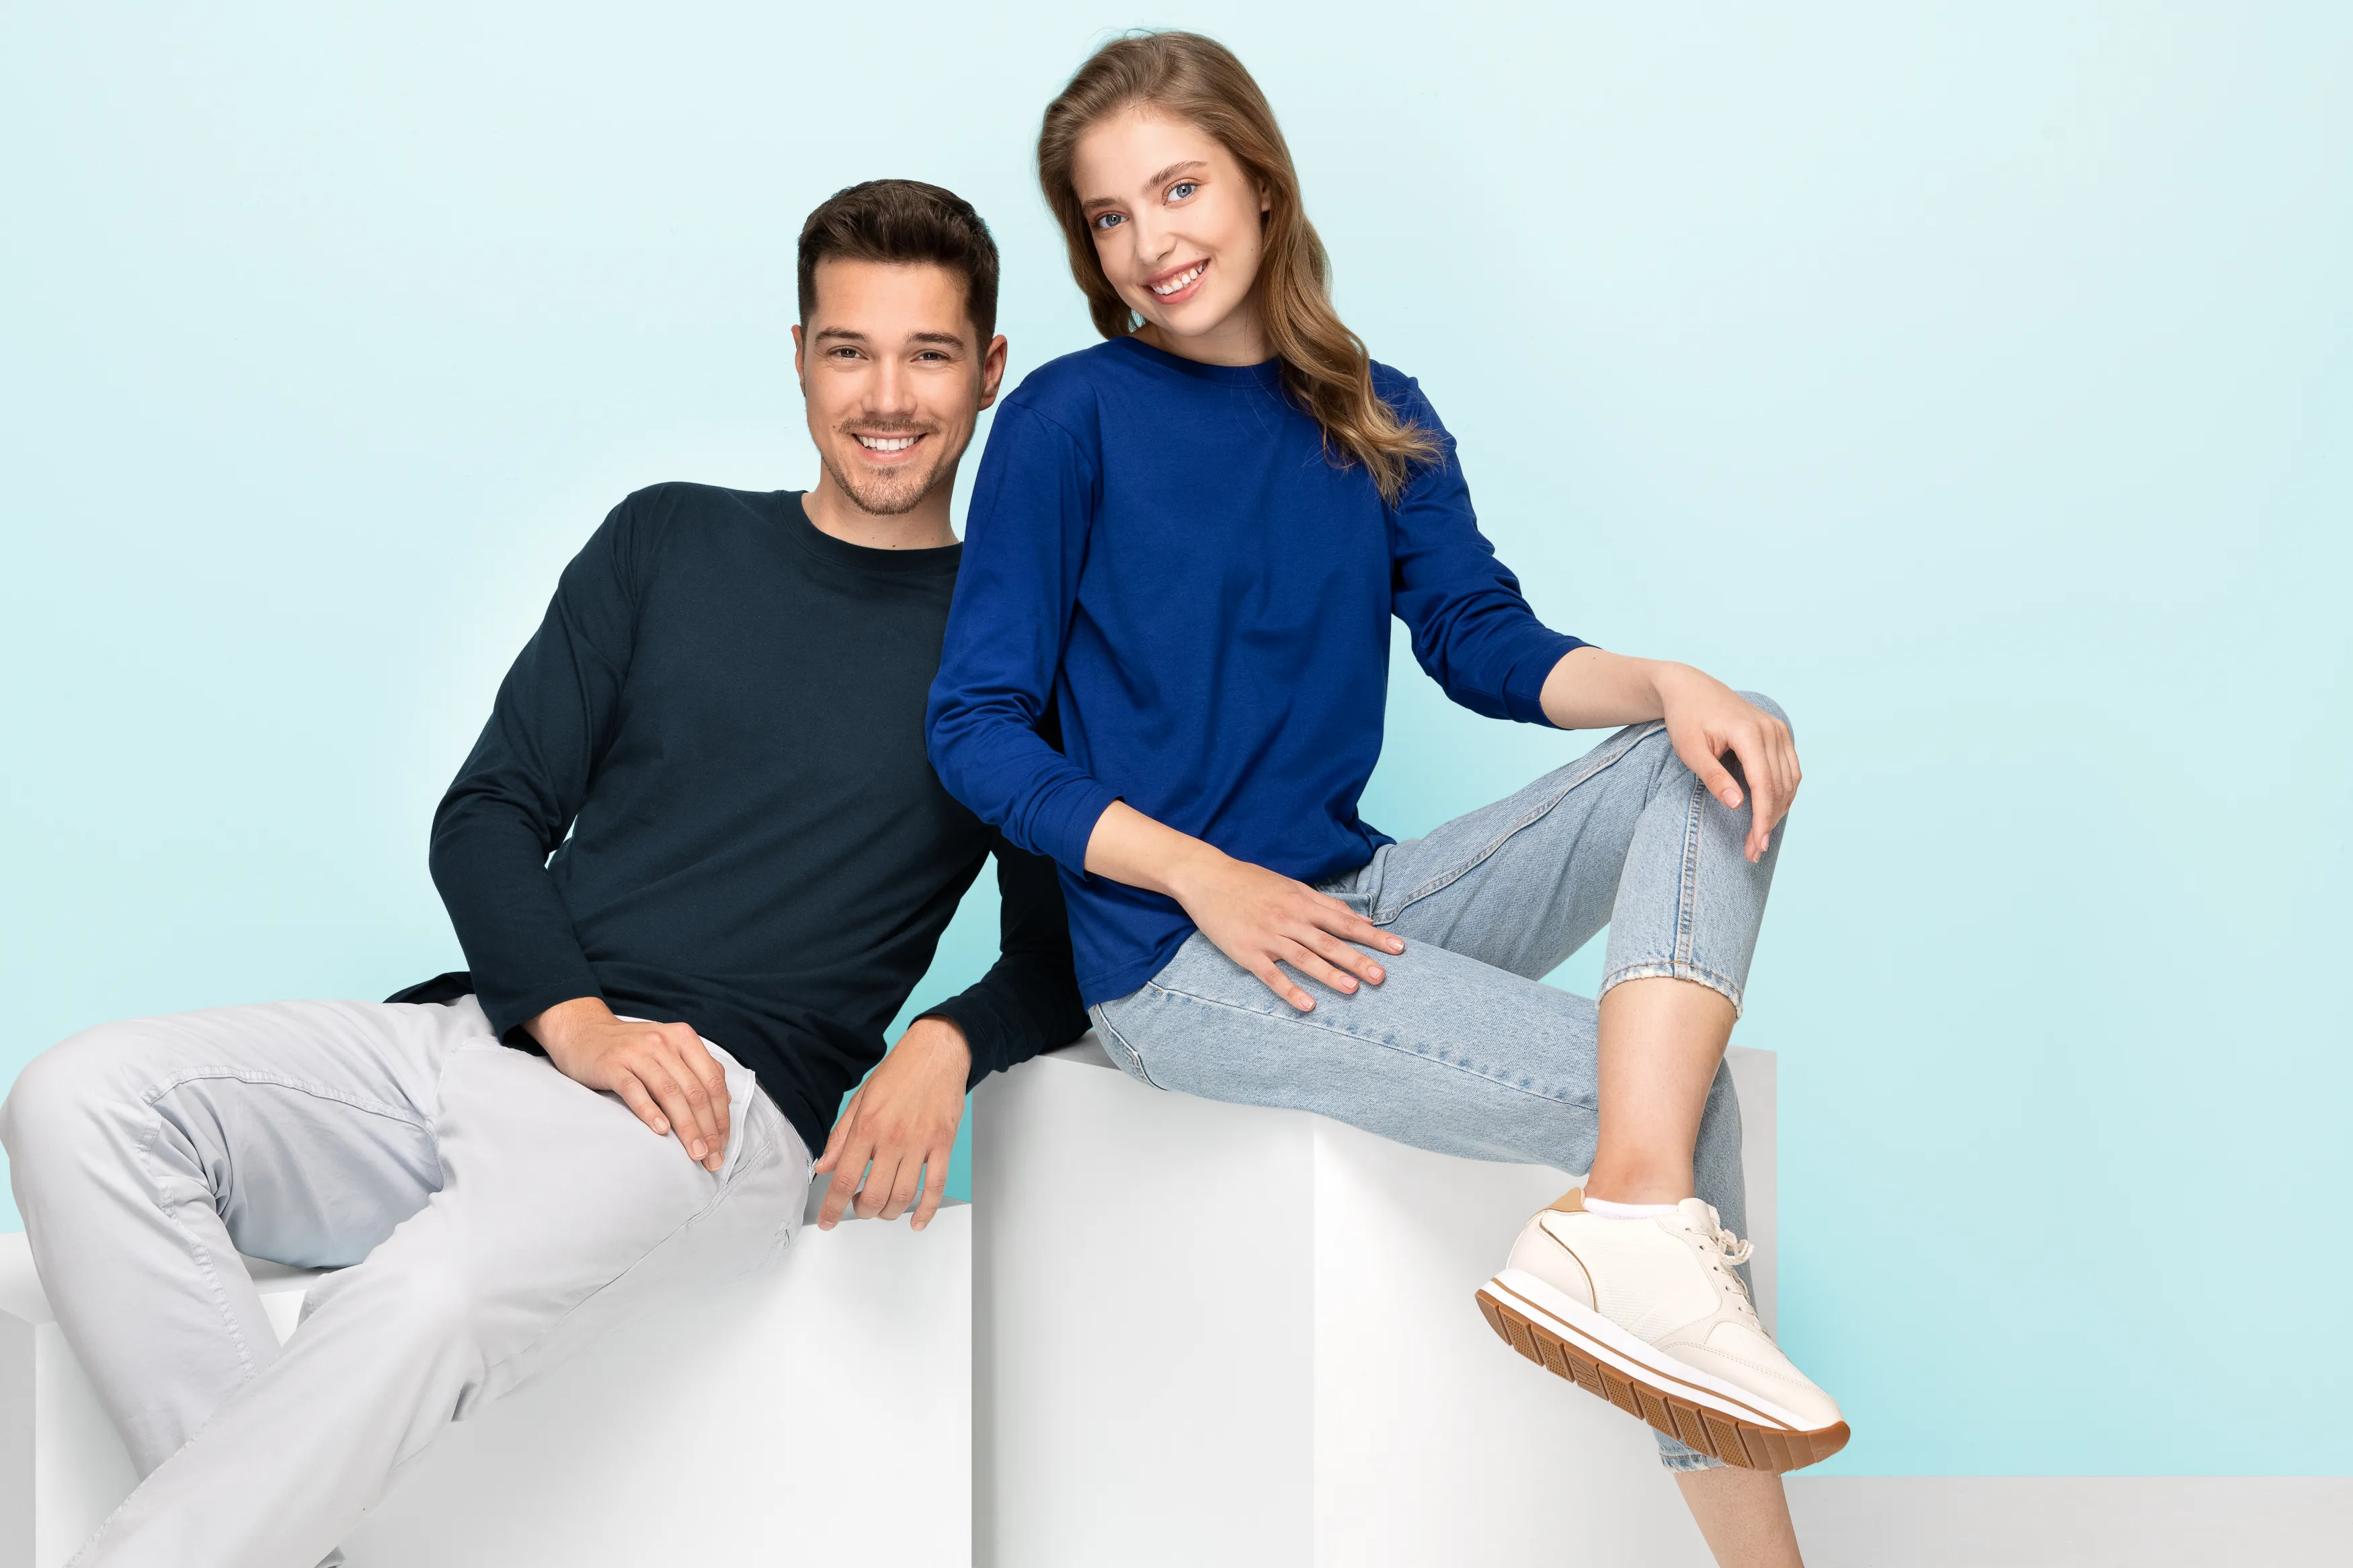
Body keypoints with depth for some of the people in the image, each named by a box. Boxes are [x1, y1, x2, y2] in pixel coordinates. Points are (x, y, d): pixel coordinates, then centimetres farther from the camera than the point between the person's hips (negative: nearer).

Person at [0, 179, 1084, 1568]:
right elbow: (488, 816, 12)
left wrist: (949, 1045, -15)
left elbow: (1062, 948, 9)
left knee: (429, 1296, -36)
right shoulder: (668, 542, 17)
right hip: (490, 1032, 5)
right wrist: (574, 1019, -8)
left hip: (718, 1102, -4)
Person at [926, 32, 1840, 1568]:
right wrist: (1208, 879, -17)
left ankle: (1636, 1216, -33)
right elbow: (978, 731, -7)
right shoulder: (1072, 418, -4)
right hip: (1175, 962, -6)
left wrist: (1664, 682, -13)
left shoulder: (1376, 420, 12)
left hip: (1350, 907, 7)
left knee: (1723, 760, -14)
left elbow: (1486, 643, 8)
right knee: (1674, 1098, -19)